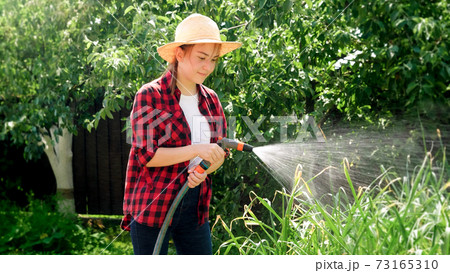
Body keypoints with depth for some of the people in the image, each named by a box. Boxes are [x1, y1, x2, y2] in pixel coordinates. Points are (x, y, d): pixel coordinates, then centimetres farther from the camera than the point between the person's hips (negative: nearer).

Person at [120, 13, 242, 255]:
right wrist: (196, 150, -26)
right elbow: (146, 154, -16)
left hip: (194, 205, 5)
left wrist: (204, 171, -11)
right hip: (152, 206, -5)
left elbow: (219, 150, 11)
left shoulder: (210, 99, 8)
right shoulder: (150, 95, -9)